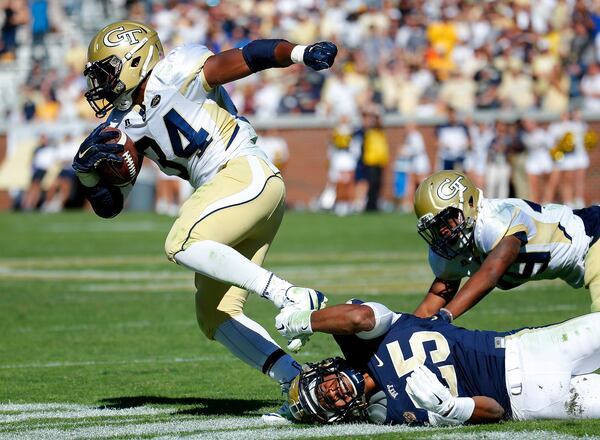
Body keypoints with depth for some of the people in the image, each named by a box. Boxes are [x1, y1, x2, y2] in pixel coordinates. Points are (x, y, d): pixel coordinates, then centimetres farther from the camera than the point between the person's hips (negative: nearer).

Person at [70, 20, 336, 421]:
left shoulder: (176, 73, -4)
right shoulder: (126, 127, 17)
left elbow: (251, 57, -13)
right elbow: (109, 205, 17)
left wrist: (302, 53, -29)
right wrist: (88, 169, -3)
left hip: (249, 173, -9)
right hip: (221, 190, 9)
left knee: (183, 246, -28)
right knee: (214, 315, 3)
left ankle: (292, 297, -30)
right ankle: (298, 381, -2)